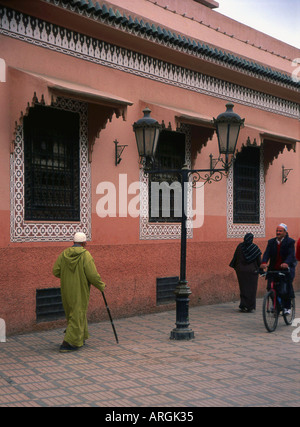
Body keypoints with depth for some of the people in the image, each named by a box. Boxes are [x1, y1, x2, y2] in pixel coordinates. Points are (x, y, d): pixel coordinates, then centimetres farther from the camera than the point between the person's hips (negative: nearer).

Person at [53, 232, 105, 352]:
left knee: (72, 314, 20)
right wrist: (101, 286, -2)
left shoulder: (64, 254, 1)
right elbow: (93, 275, -18)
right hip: (79, 292, -6)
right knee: (77, 316, 0)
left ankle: (79, 339, 31)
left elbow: (56, 271, 0)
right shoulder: (85, 255, -14)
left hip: (66, 290, 6)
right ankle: (67, 344, -4)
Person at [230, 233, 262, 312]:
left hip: (241, 271, 2)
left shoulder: (239, 246, -2)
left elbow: (235, 257, 3)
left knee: (243, 288, 10)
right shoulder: (255, 248, -6)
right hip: (252, 271, -2)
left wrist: (235, 267, 16)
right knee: (251, 289, 6)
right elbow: (259, 261, -4)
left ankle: (243, 306, 3)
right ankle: (250, 307, 7)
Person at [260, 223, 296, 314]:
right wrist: (264, 262, -26)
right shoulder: (271, 242, 7)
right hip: (274, 269, 3)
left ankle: (287, 307, 3)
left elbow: (291, 254, -17)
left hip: (287, 269, -3)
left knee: (287, 286, -12)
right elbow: (267, 253, -6)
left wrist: (286, 263, -37)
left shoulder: (290, 242, -4)